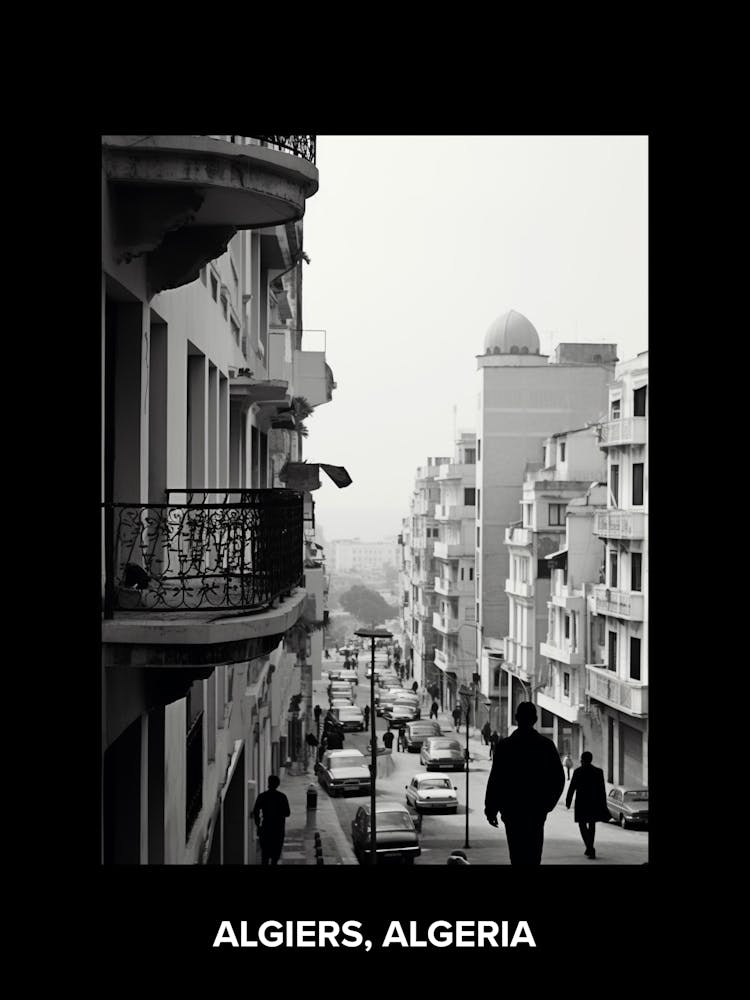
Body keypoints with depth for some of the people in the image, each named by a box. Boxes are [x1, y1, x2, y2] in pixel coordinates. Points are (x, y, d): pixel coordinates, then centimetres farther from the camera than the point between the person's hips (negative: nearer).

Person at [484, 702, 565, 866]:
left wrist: (491, 810, 0)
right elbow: (559, 779, 3)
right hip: (537, 812, 2)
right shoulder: (547, 745, 0)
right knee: (534, 855, 12)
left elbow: (495, 780, -8)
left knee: (518, 855, 2)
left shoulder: (504, 746, -8)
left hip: (512, 811, -2)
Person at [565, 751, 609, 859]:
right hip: (595, 802, 4)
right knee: (592, 825, 18)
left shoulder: (578, 772, -8)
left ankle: (590, 849, -14)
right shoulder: (599, 772, 0)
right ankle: (589, 849, 26)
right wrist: (603, 805, 8)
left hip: (582, 803, -4)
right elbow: (602, 790, 2)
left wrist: (568, 801, 5)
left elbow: (572, 788, -6)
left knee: (582, 824, 4)